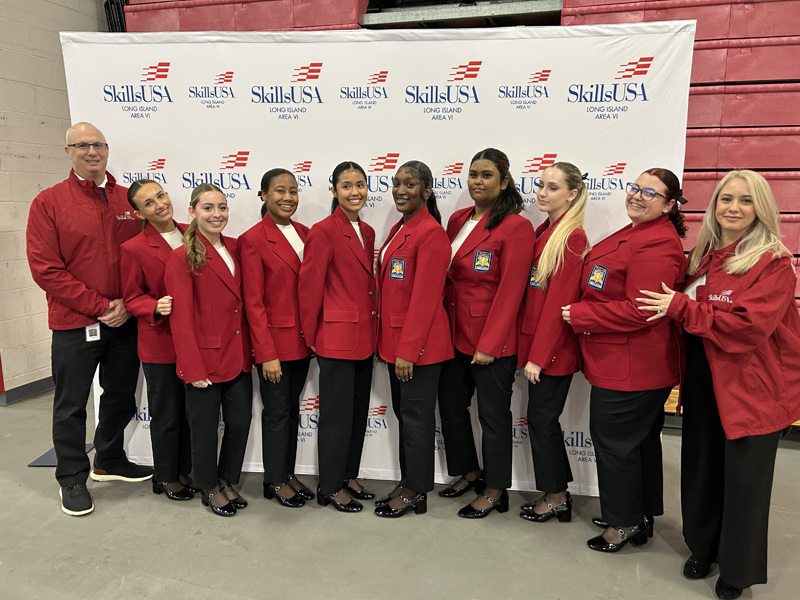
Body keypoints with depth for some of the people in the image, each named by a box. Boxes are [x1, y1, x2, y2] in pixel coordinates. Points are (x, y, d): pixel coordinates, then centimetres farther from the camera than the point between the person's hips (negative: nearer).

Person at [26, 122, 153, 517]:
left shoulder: (128, 200, 5)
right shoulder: (48, 202, -5)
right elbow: (45, 269, -11)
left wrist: (127, 303, -8)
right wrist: (99, 306, -15)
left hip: (124, 321, 4)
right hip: (74, 325, -4)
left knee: (121, 396, 17)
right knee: (71, 405, 9)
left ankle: (110, 461, 37)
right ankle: (72, 479, 27)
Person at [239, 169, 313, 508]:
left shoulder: (304, 233, 7)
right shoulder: (253, 239, -10)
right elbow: (253, 302, -12)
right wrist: (267, 354, -14)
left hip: (302, 339, 6)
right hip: (274, 341, -5)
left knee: (292, 408, 16)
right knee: (277, 412, 7)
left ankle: (288, 474, 32)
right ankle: (275, 482, 25)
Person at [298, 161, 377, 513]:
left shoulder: (367, 232, 11)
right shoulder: (323, 232, -12)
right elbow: (309, 287, -11)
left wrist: (373, 331, 15)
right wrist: (312, 337, -6)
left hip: (364, 338, 8)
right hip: (337, 338, -8)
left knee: (359, 411, 16)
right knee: (337, 414, 4)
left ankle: (348, 477, 33)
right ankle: (330, 488, 21)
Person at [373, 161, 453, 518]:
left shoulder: (431, 233, -15)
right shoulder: (399, 229, 13)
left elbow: (424, 297, -19)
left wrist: (408, 350, -19)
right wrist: (391, 343, 13)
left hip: (419, 344, -9)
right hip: (395, 338, 9)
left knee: (416, 415, 4)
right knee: (403, 411, 17)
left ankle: (415, 492, 20)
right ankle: (408, 482, 32)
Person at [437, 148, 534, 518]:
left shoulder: (516, 227, -12)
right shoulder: (457, 220, 9)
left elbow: (510, 291, -16)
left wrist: (489, 344, -17)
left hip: (493, 341, -7)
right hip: (456, 334, 7)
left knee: (493, 414, 6)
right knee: (450, 402, 16)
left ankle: (495, 491, 26)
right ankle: (469, 472, 38)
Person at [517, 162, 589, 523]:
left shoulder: (572, 237, -14)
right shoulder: (542, 232, 11)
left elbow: (559, 300, -18)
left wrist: (539, 355, -17)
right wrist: (530, 349, 8)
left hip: (553, 349, -8)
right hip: (535, 342, 8)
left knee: (541, 419, 3)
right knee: (542, 419, 15)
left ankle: (556, 497, 22)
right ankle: (557, 494, 30)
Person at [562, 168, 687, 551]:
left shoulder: (658, 245, -20)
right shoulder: (634, 233, 13)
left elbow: (638, 311, -26)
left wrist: (579, 315, -18)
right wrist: (583, 313, 7)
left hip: (630, 368, -11)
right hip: (619, 360, 11)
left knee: (614, 440, 4)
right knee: (640, 439, 20)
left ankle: (623, 523, 23)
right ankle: (641, 517, 38)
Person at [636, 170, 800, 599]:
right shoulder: (702, 257, 7)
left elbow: (748, 326, -23)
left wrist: (681, 307, -21)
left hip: (752, 386, -5)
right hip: (703, 382, 6)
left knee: (744, 478, 7)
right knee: (701, 467, 16)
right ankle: (704, 547, 38)